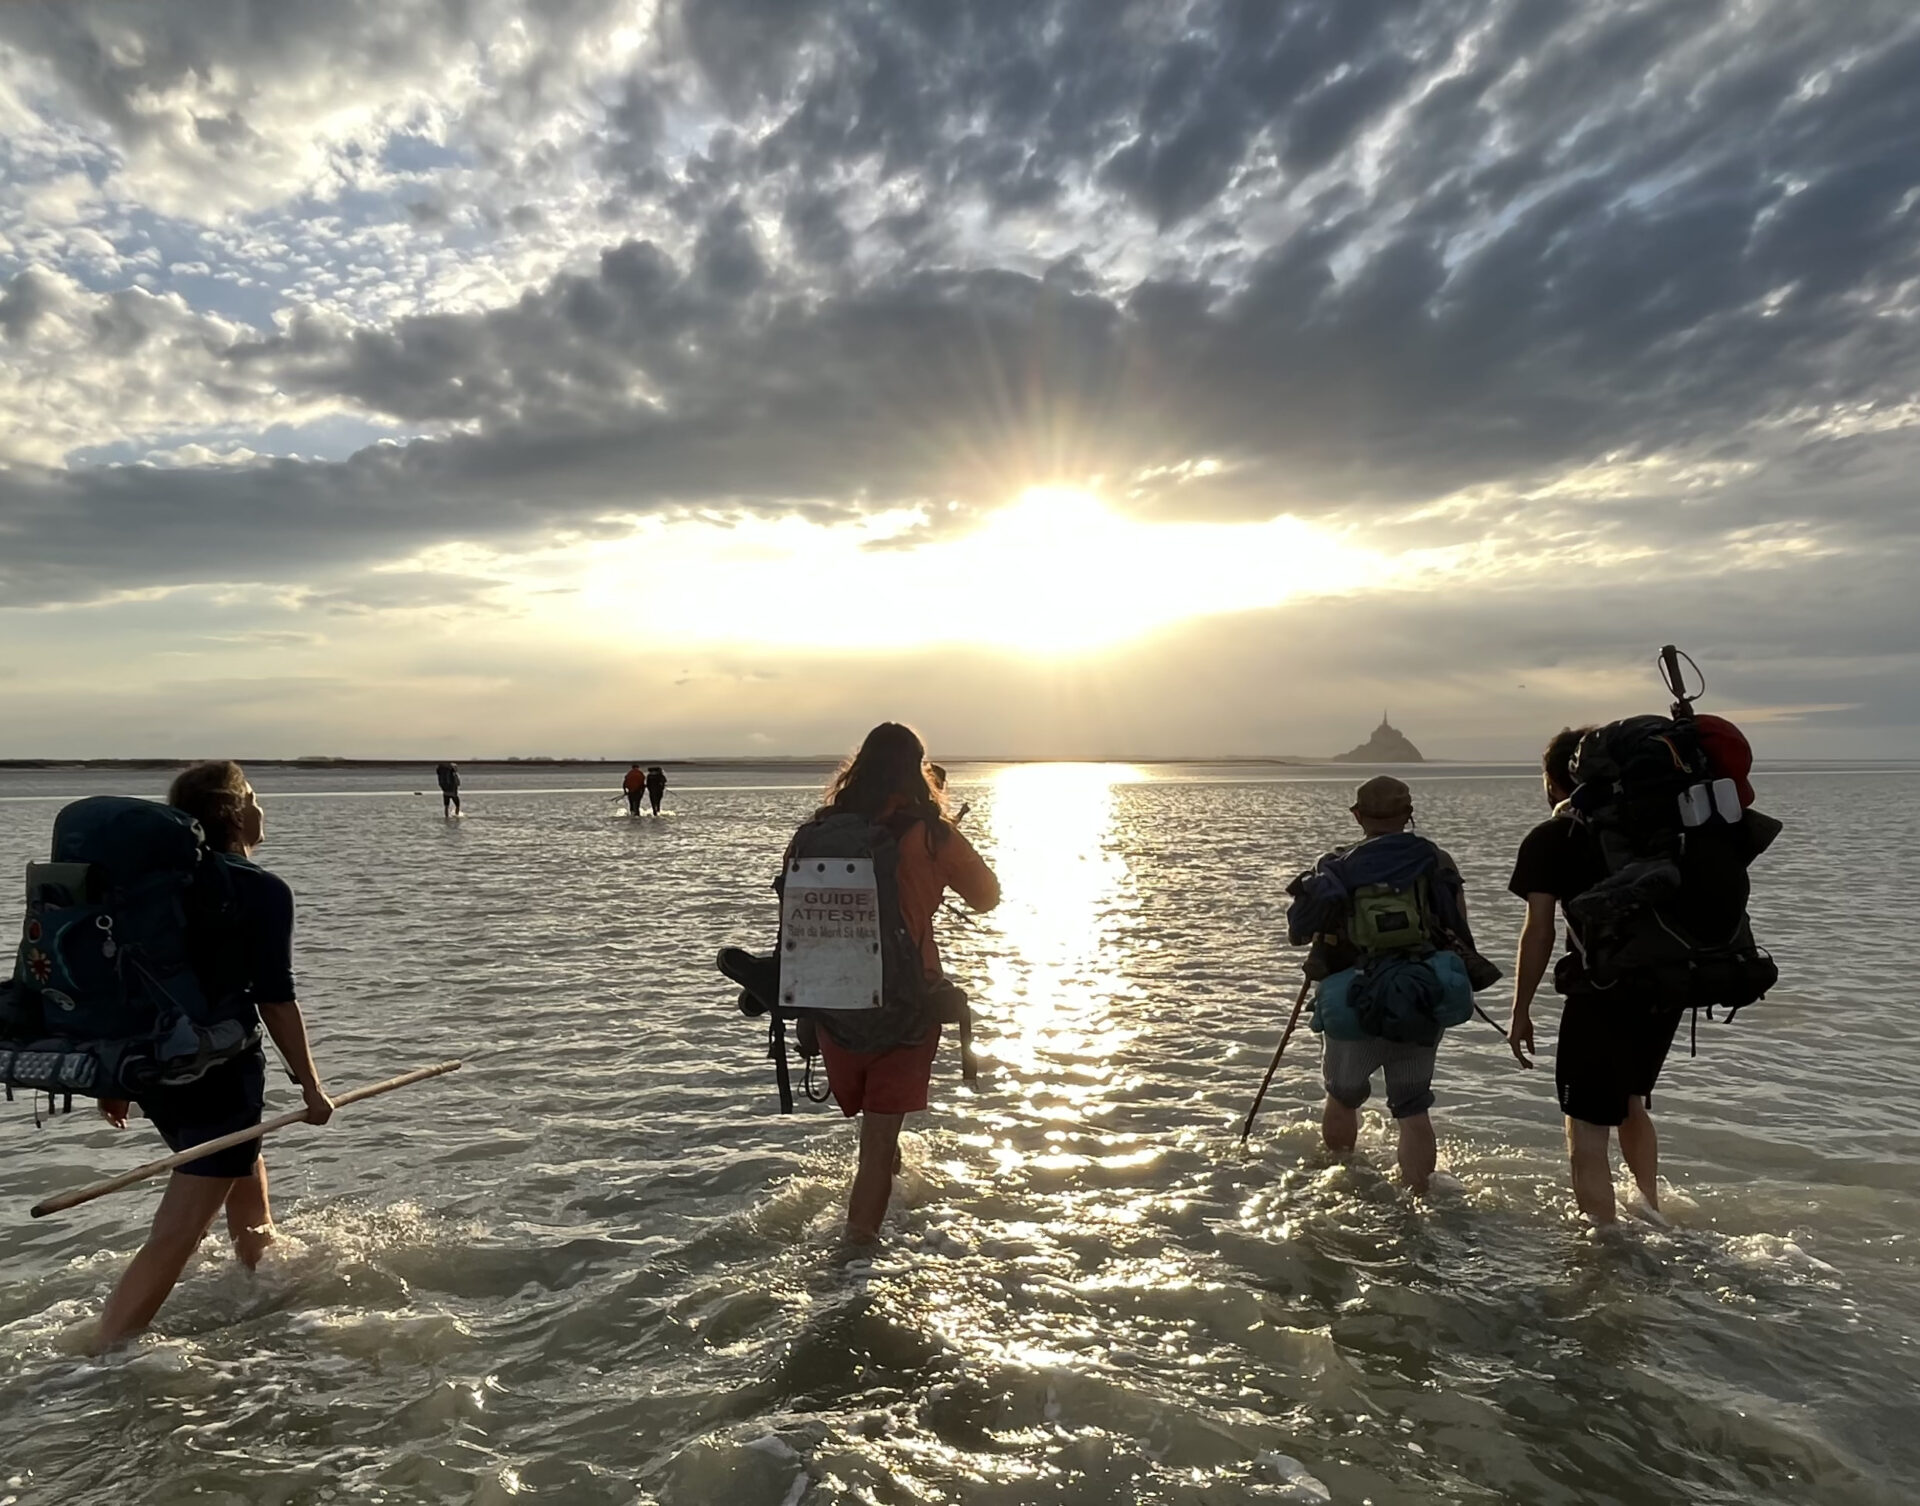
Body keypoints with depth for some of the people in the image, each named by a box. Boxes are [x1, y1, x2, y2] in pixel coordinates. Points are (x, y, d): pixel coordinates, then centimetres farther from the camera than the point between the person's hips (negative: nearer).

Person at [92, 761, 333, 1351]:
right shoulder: (264, 892, -14)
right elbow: (276, 1001, -16)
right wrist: (310, 1084, -7)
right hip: (220, 1073, -9)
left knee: (247, 1186, 30)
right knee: (175, 1238, -6)